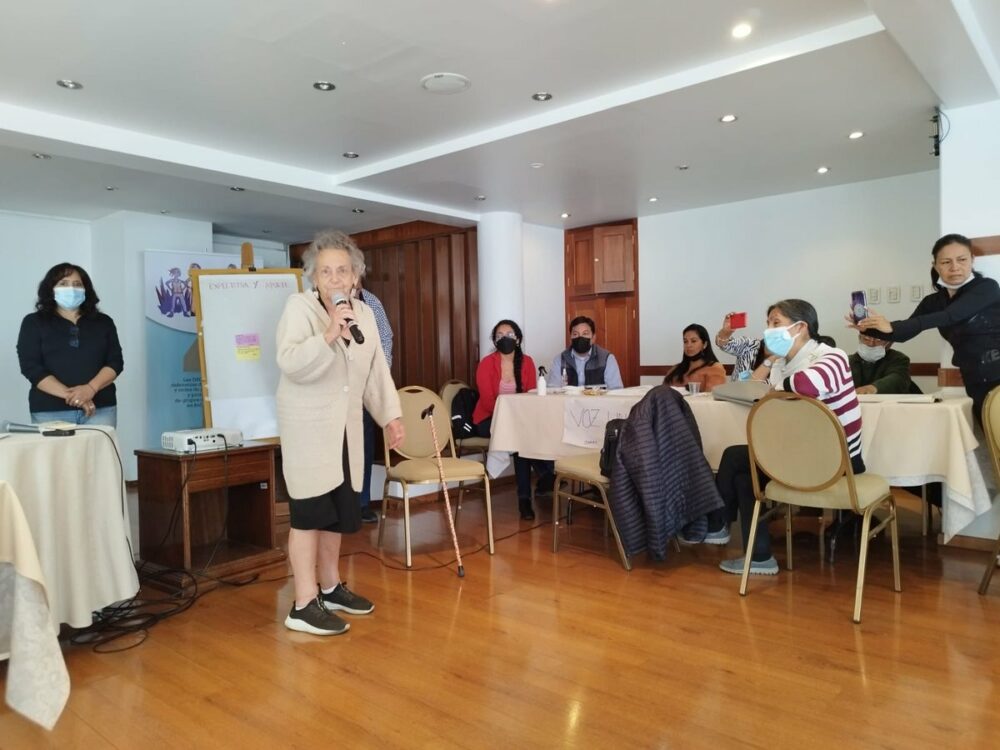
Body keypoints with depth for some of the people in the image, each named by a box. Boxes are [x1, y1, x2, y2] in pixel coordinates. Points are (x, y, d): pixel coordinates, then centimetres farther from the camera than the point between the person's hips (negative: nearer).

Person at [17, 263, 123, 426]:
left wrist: (91, 388, -15)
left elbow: (115, 362, 3)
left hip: (100, 408, 1)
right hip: (50, 411, -1)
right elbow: (31, 366, -3)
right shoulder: (34, 322, 8)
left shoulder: (103, 322, 12)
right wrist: (68, 394, -15)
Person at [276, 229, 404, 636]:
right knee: (310, 512, -5)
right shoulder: (299, 306, -10)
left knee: (339, 510, 13)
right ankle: (304, 606, 4)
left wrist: (391, 415, 10)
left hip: (346, 426, 6)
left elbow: (377, 370, 14)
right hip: (308, 425, -6)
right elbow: (290, 363, -24)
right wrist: (329, 336, -36)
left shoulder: (364, 312, 8)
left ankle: (330, 587, 29)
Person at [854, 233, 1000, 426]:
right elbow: (903, 333, 2)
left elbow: (950, 316, -24)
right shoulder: (933, 302, 8)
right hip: (975, 384, 5)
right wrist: (869, 329, -18)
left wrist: (893, 326, -33)